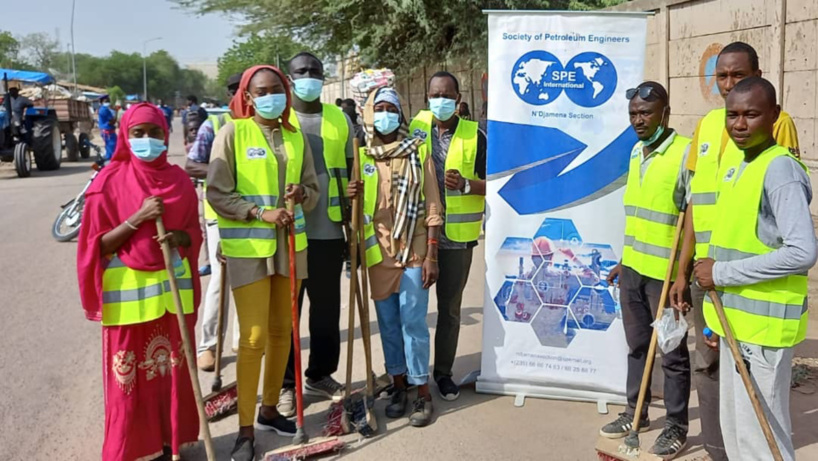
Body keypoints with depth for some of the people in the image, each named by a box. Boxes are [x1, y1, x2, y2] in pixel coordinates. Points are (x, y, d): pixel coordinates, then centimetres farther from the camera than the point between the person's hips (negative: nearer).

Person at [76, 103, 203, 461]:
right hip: (127, 289, -3)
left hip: (173, 285, 3)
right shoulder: (110, 181, -6)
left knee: (173, 365, 10)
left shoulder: (179, 180, 4)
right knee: (129, 374, 4)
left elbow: (194, 233, 10)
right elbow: (98, 245, -7)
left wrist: (179, 237, -13)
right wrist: (138, 218, -20)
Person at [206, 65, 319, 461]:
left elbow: (313, 190, 11)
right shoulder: (231, 133, -5)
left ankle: (269, 409, 30)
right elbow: (217, 194, -9)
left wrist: (302, 194, -11)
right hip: (248, 248, -5)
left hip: (289, 245, 5)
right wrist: (261, 213, -19)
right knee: (253, 338, -6)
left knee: (282, 331, 13)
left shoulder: (296, 137, 9)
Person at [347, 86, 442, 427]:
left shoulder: (419, 152, -3)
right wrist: (351, 196, -10)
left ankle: (422, 391, 10)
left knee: (413, 322, -2)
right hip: (379, 252, 3)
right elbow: (356, 208, 14)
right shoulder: (362, 156, 5)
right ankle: (399, 385, 24)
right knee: (388, 322, 10)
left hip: (414, 251, -3)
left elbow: (432, 207, -4)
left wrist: (431, 256, -9)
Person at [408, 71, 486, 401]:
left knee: (450, 306, 11)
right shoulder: (413, 128, 0)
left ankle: (443, 371, 27)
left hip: (457, 236, -1)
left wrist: (466, 185, -20)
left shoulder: (474, 135, -2)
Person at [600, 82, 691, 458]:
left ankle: (676, 427, 23)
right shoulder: (636, 151, 9)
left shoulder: (686, 153, -15)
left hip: (666, 273, -7)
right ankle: (636, 412, 34)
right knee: (637, 345, 18)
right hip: (633, 269, 7)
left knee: (672, 353, 8)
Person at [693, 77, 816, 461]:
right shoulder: (736, 165, 12)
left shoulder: (780, 169, -15)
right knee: (734, 428, 19)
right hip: (736, 321, 9)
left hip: (763, 324, -9)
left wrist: (722, 273, -18)